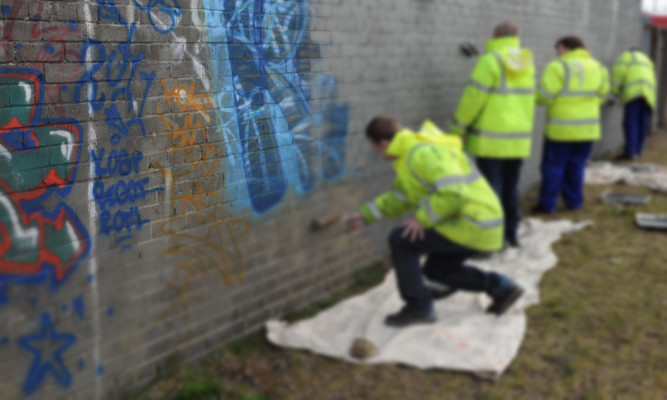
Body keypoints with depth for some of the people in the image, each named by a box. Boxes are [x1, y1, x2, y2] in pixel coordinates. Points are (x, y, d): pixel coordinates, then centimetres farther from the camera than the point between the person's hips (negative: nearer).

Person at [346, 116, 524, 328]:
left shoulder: (425, 153, -22)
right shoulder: (411, 153, 12)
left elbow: (455, 195, -32)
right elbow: (399, 198, 23)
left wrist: (422, 219, -20)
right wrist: (364, 215, 24)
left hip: (473, 226, -10)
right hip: (474, 223, 10)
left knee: (400, 241, -8)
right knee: (437, 271, 25)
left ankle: (418, 307, 2)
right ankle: (501, 287, 23)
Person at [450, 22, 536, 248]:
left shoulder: (491, 60, -12)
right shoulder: (527, 62, 8)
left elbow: (473, 98, -13)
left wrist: (457, 129, -6)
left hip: (491, 139, -6)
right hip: (519, 138, 6)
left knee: (491, 187, -1)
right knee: (511, 186, 15)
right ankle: (511, 233, 22)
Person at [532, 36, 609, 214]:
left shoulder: (558, 67, -13)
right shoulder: (598, 67, 7)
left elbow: (545, 97, -15)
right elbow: (601, 97, 12)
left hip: (561, 128, -5)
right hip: (588, 127, 5)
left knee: (553, 165, 2)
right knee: (576, 166, 14)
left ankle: (547, 204, 4)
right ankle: (574, 202, 18)